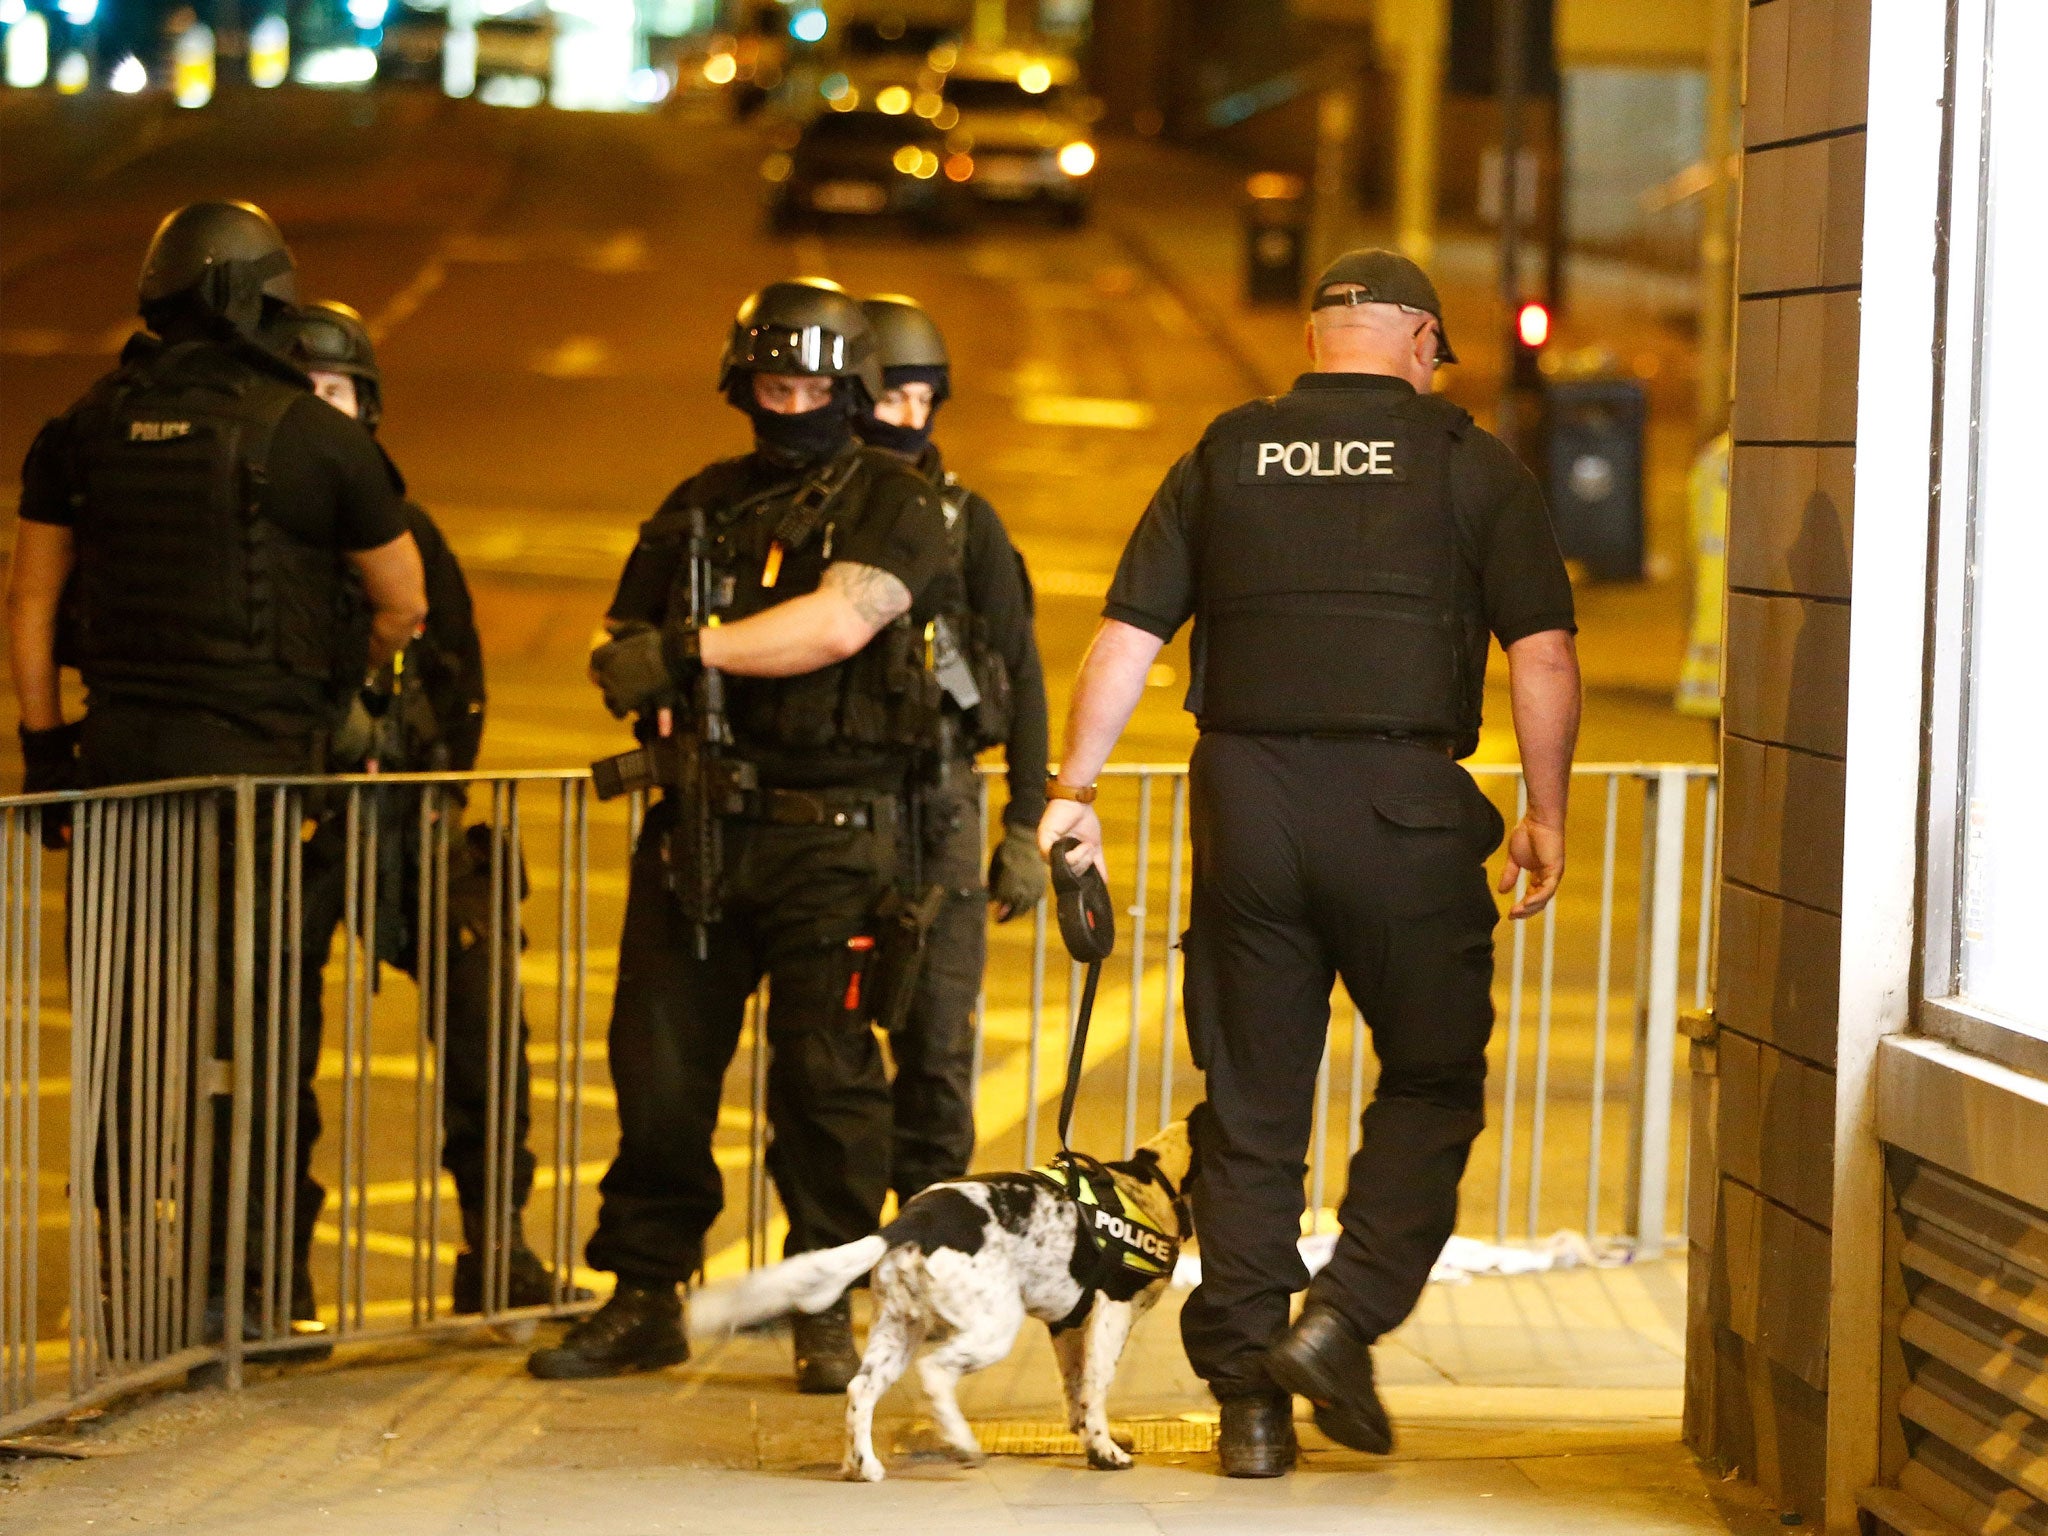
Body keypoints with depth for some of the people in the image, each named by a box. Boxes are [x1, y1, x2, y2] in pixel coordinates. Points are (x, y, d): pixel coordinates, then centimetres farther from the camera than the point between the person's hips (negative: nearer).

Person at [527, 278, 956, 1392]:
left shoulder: (893, 506, 1)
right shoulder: (698, 506, 17)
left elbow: (838, 622, -17)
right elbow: (622, 647, 21)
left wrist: (687, 649, -16)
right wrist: (643, 680, -3)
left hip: (831, 836, -4)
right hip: (699, 823, 5)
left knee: (825, 1071, -4)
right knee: (657, 1063, 4)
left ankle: (827, 1311, 6)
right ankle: (644, 1298, 14)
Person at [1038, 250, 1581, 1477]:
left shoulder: (1225, 457, 10)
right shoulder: (1471, 464, 2)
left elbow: (1127, 637, 6)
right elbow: (1544, 651, -3)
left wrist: (1074, 789, 10)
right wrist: (1546, 812, 5)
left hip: (1246, 801, 3)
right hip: (1406, 808, -3)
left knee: (1252, 1104, 8)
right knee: (1433, 1083, 13)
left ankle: (1248, 1396, 9)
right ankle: (1345, 1317, -3)